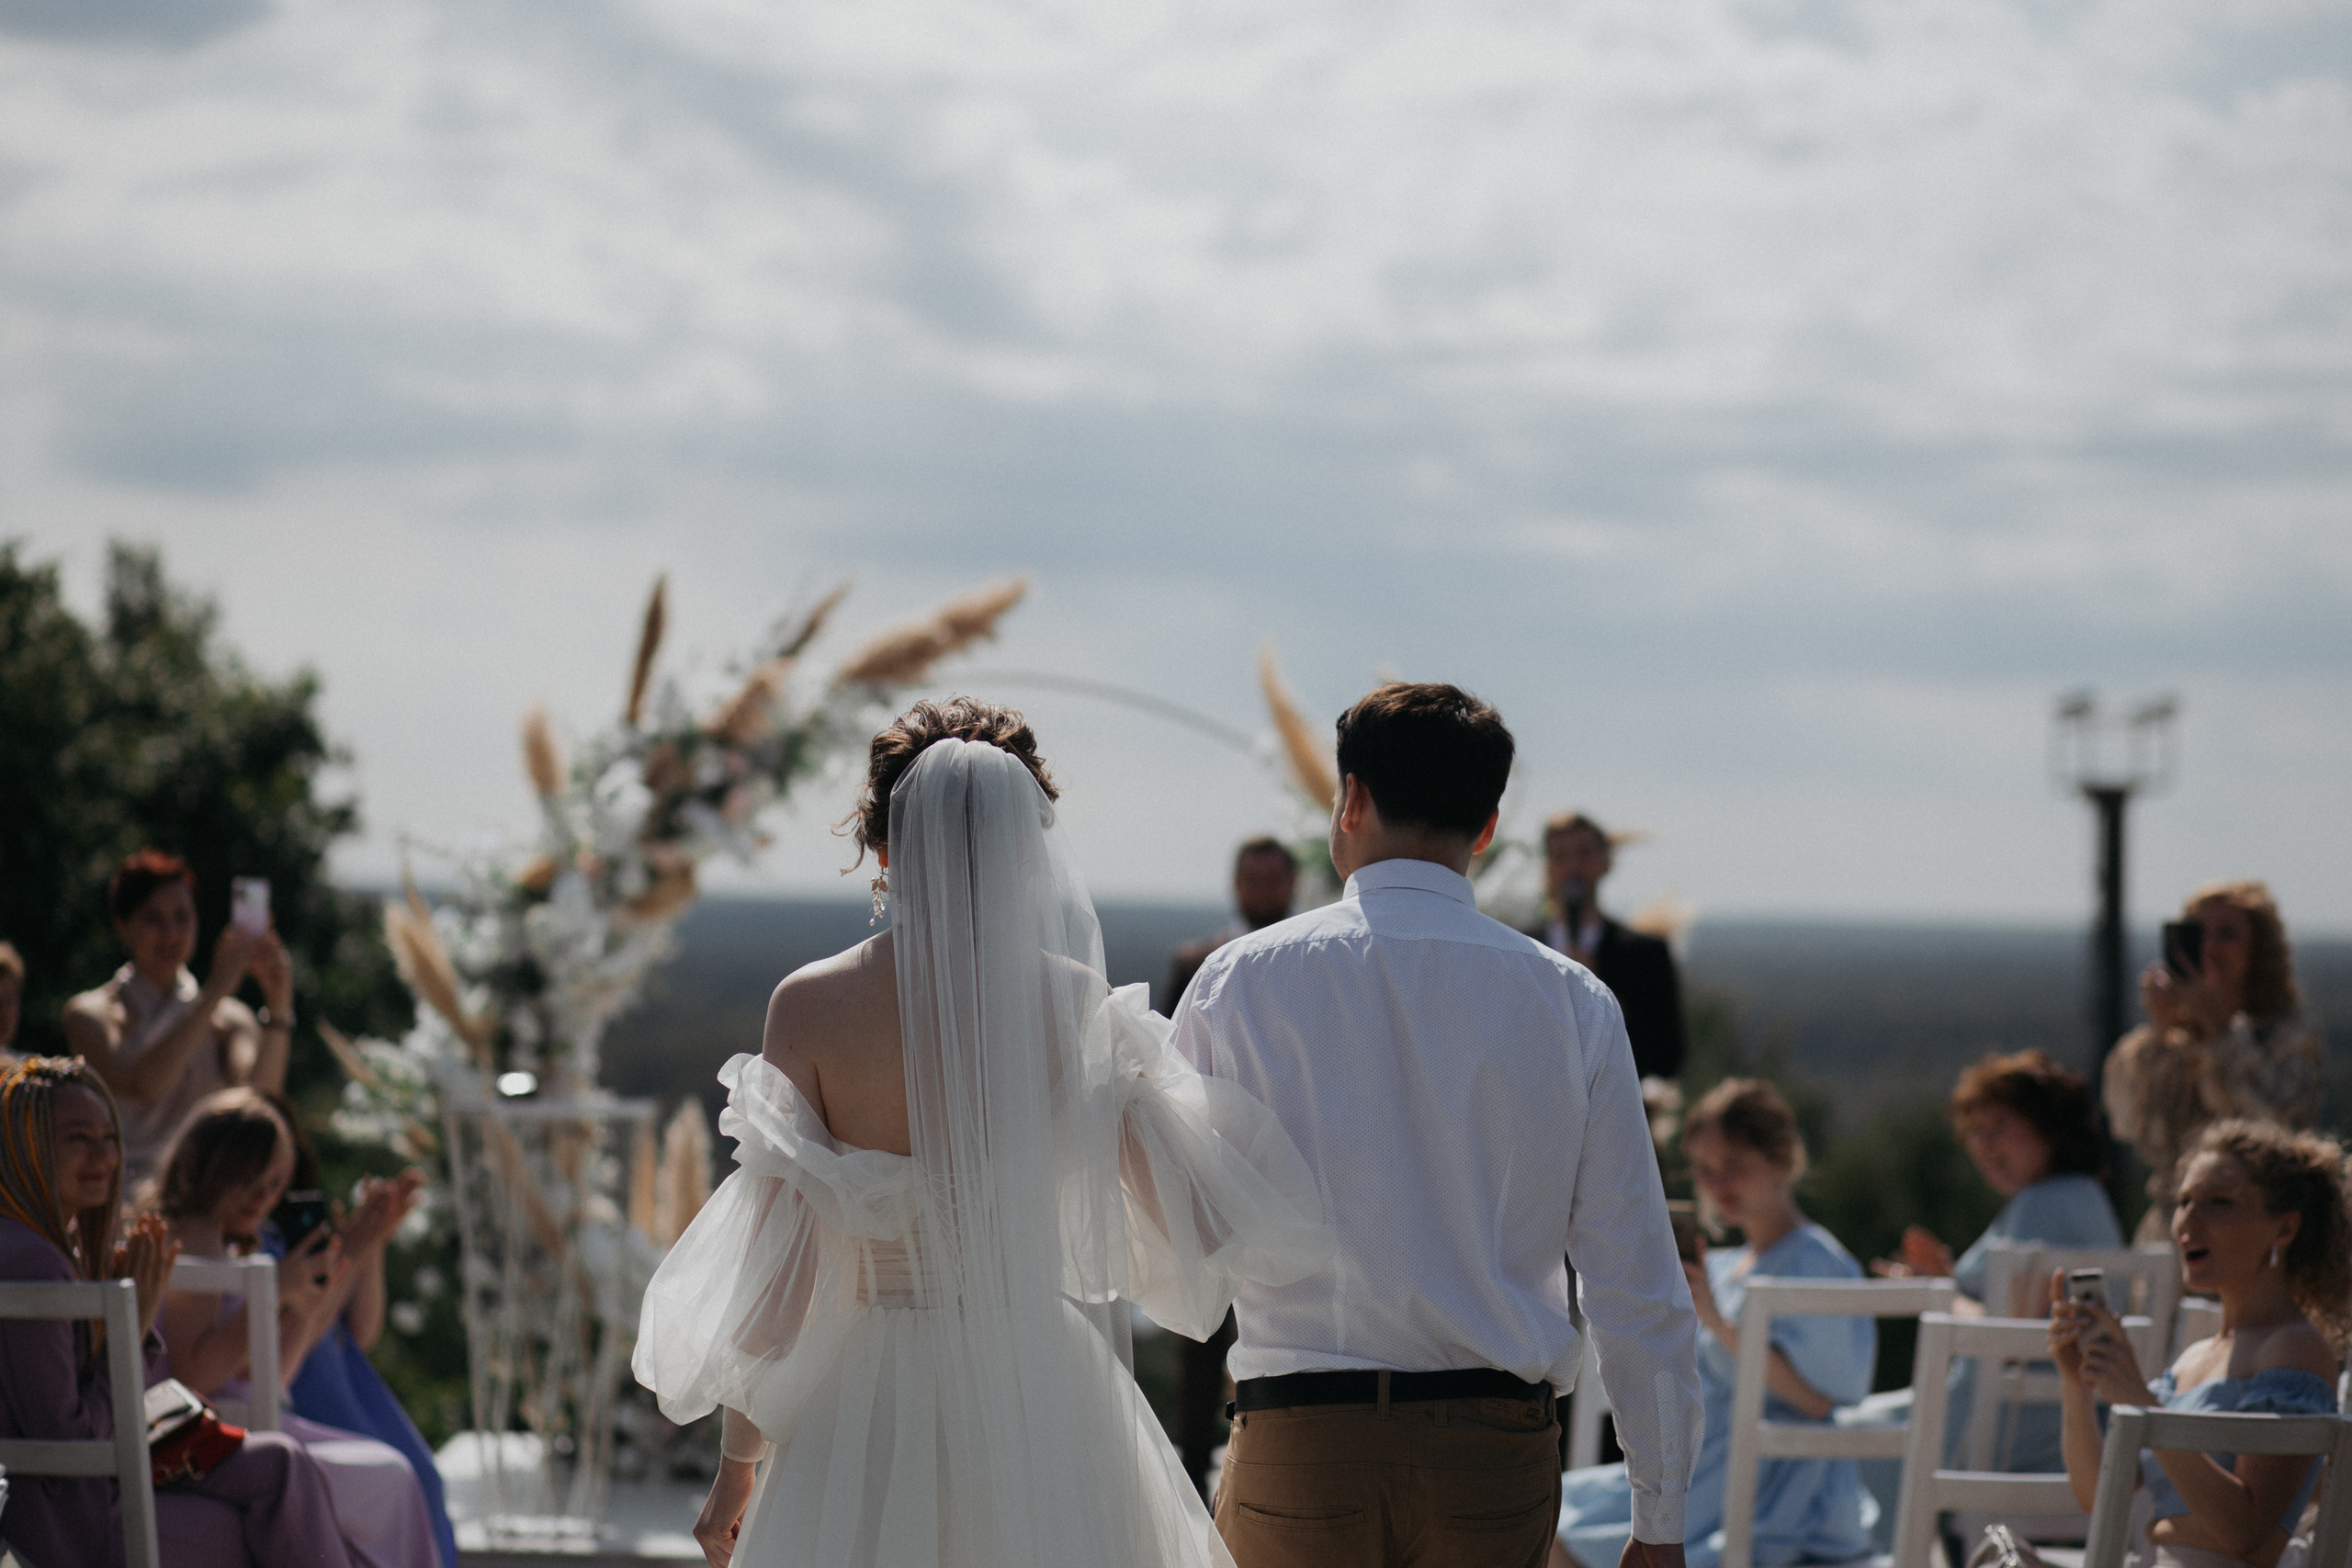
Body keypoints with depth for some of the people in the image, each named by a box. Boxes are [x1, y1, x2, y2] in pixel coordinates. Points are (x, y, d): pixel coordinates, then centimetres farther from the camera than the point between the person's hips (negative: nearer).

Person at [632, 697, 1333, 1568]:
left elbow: (774, 1267, -3)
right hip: (1046, 1394, 1)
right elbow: (1193, 1222, -4)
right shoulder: (1076, 1002, -4)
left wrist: (738, 1461, 6)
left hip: (872, 1405, -1)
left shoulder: (810, 1006, -5)